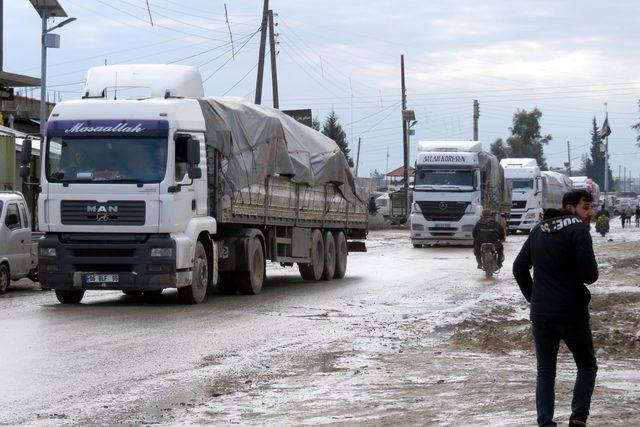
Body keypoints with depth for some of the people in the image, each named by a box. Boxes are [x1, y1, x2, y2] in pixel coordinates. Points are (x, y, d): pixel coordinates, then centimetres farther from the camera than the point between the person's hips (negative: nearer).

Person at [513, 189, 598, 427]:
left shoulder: (538, 231, 11)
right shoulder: (578, 230, -10)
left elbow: (519, 268, 14)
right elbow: (590, 274, -17)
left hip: (541, 315, 5)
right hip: (572, 314, -5)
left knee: (545, 372, 13)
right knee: (587, 367, 12)